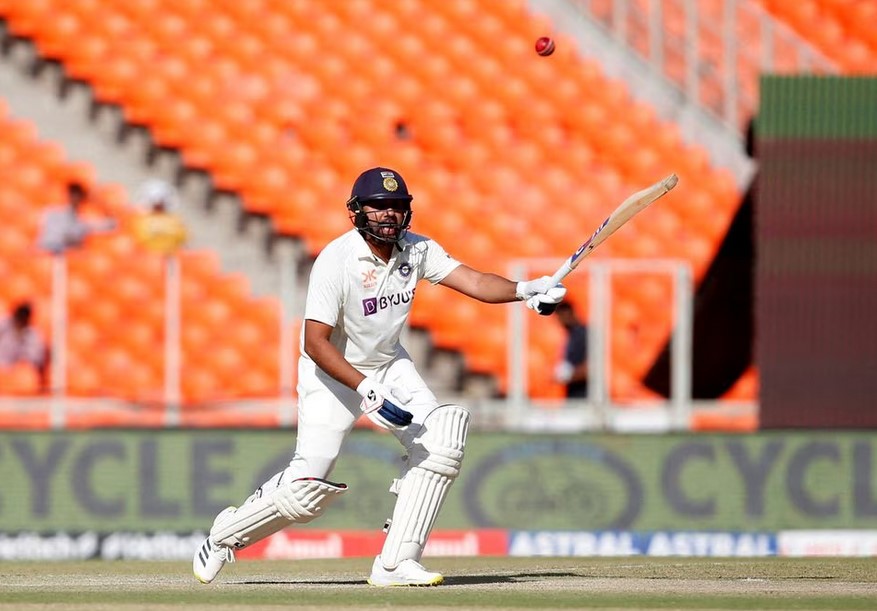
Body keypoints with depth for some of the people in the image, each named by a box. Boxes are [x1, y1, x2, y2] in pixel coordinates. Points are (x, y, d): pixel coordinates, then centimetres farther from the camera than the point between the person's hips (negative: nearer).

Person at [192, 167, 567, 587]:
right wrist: (366, 391, -35)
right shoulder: (335, 261, -24)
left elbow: (472, 281, -16)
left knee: (441, 441, -16)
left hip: (389, 366, 6)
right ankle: (224, 536, 16)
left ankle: (396, 563, -10)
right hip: (334, 373, -6)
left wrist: (524, 291, -35)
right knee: (309, 487, -12)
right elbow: (315, 342, -27)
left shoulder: (415, 250, -7)